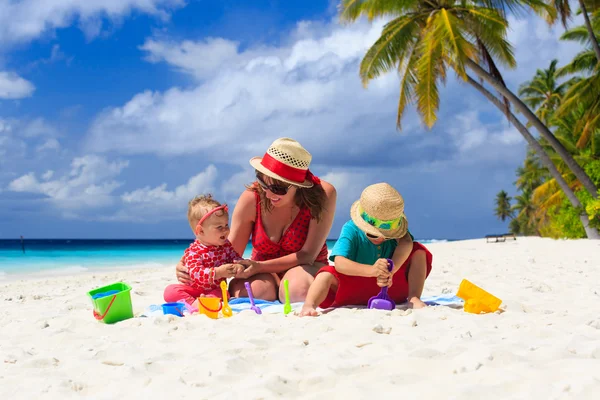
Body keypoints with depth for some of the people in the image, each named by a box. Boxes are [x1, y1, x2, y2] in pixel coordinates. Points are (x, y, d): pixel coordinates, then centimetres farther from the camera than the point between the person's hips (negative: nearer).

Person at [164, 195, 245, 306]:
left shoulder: (226, 245, 1)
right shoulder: (193, 251, -16)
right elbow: (195, 273, -29)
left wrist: (238, 266, -18)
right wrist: (217, 272, -42)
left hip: (215, 290, 3)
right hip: (193, 290, -3)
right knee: (170, 291, -26)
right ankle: (193, 303, -46)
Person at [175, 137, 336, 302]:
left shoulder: (323, 194, -21)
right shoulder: (252, 197, -16)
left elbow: (308, 255, -19)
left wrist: (259, 267, -29)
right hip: (264, 272, 1)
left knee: (299, 288, -37)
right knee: (256, 288, -35)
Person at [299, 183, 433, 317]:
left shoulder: (395, 227, -8)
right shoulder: (351, 230, -17)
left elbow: (406, 242, -31)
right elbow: (339, 263, -33)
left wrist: (390, 271, -49)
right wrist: (371, 270, -50)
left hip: (393, 287, 2)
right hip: (355, 291, -2)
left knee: (419, 251, -14)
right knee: (328, 274, -29)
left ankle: (414, 298, -24)